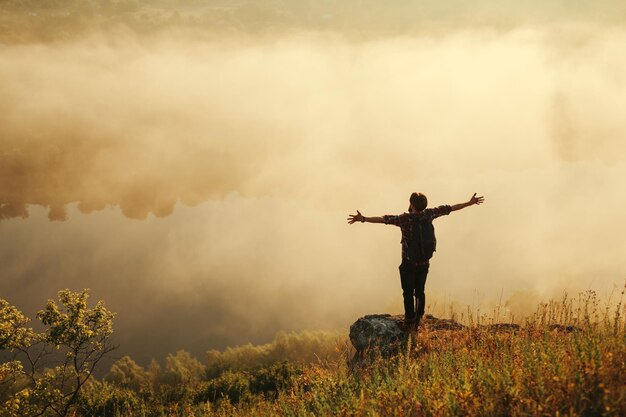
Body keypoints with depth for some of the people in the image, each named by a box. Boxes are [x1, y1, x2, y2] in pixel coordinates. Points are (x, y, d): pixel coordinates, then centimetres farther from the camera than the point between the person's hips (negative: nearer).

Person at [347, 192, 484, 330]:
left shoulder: (405, 219, -19)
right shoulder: (428, 214, -5)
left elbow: (385, 219, -31)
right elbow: (448, 209, 6)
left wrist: (363, 219, -38)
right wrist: (470, 203, 17)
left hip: (409, 264, -5)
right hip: (424, 263, 5)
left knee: (408, 293, 7)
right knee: (420, 291, 19)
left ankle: (410, 321, 9)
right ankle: (419, 319, 24)